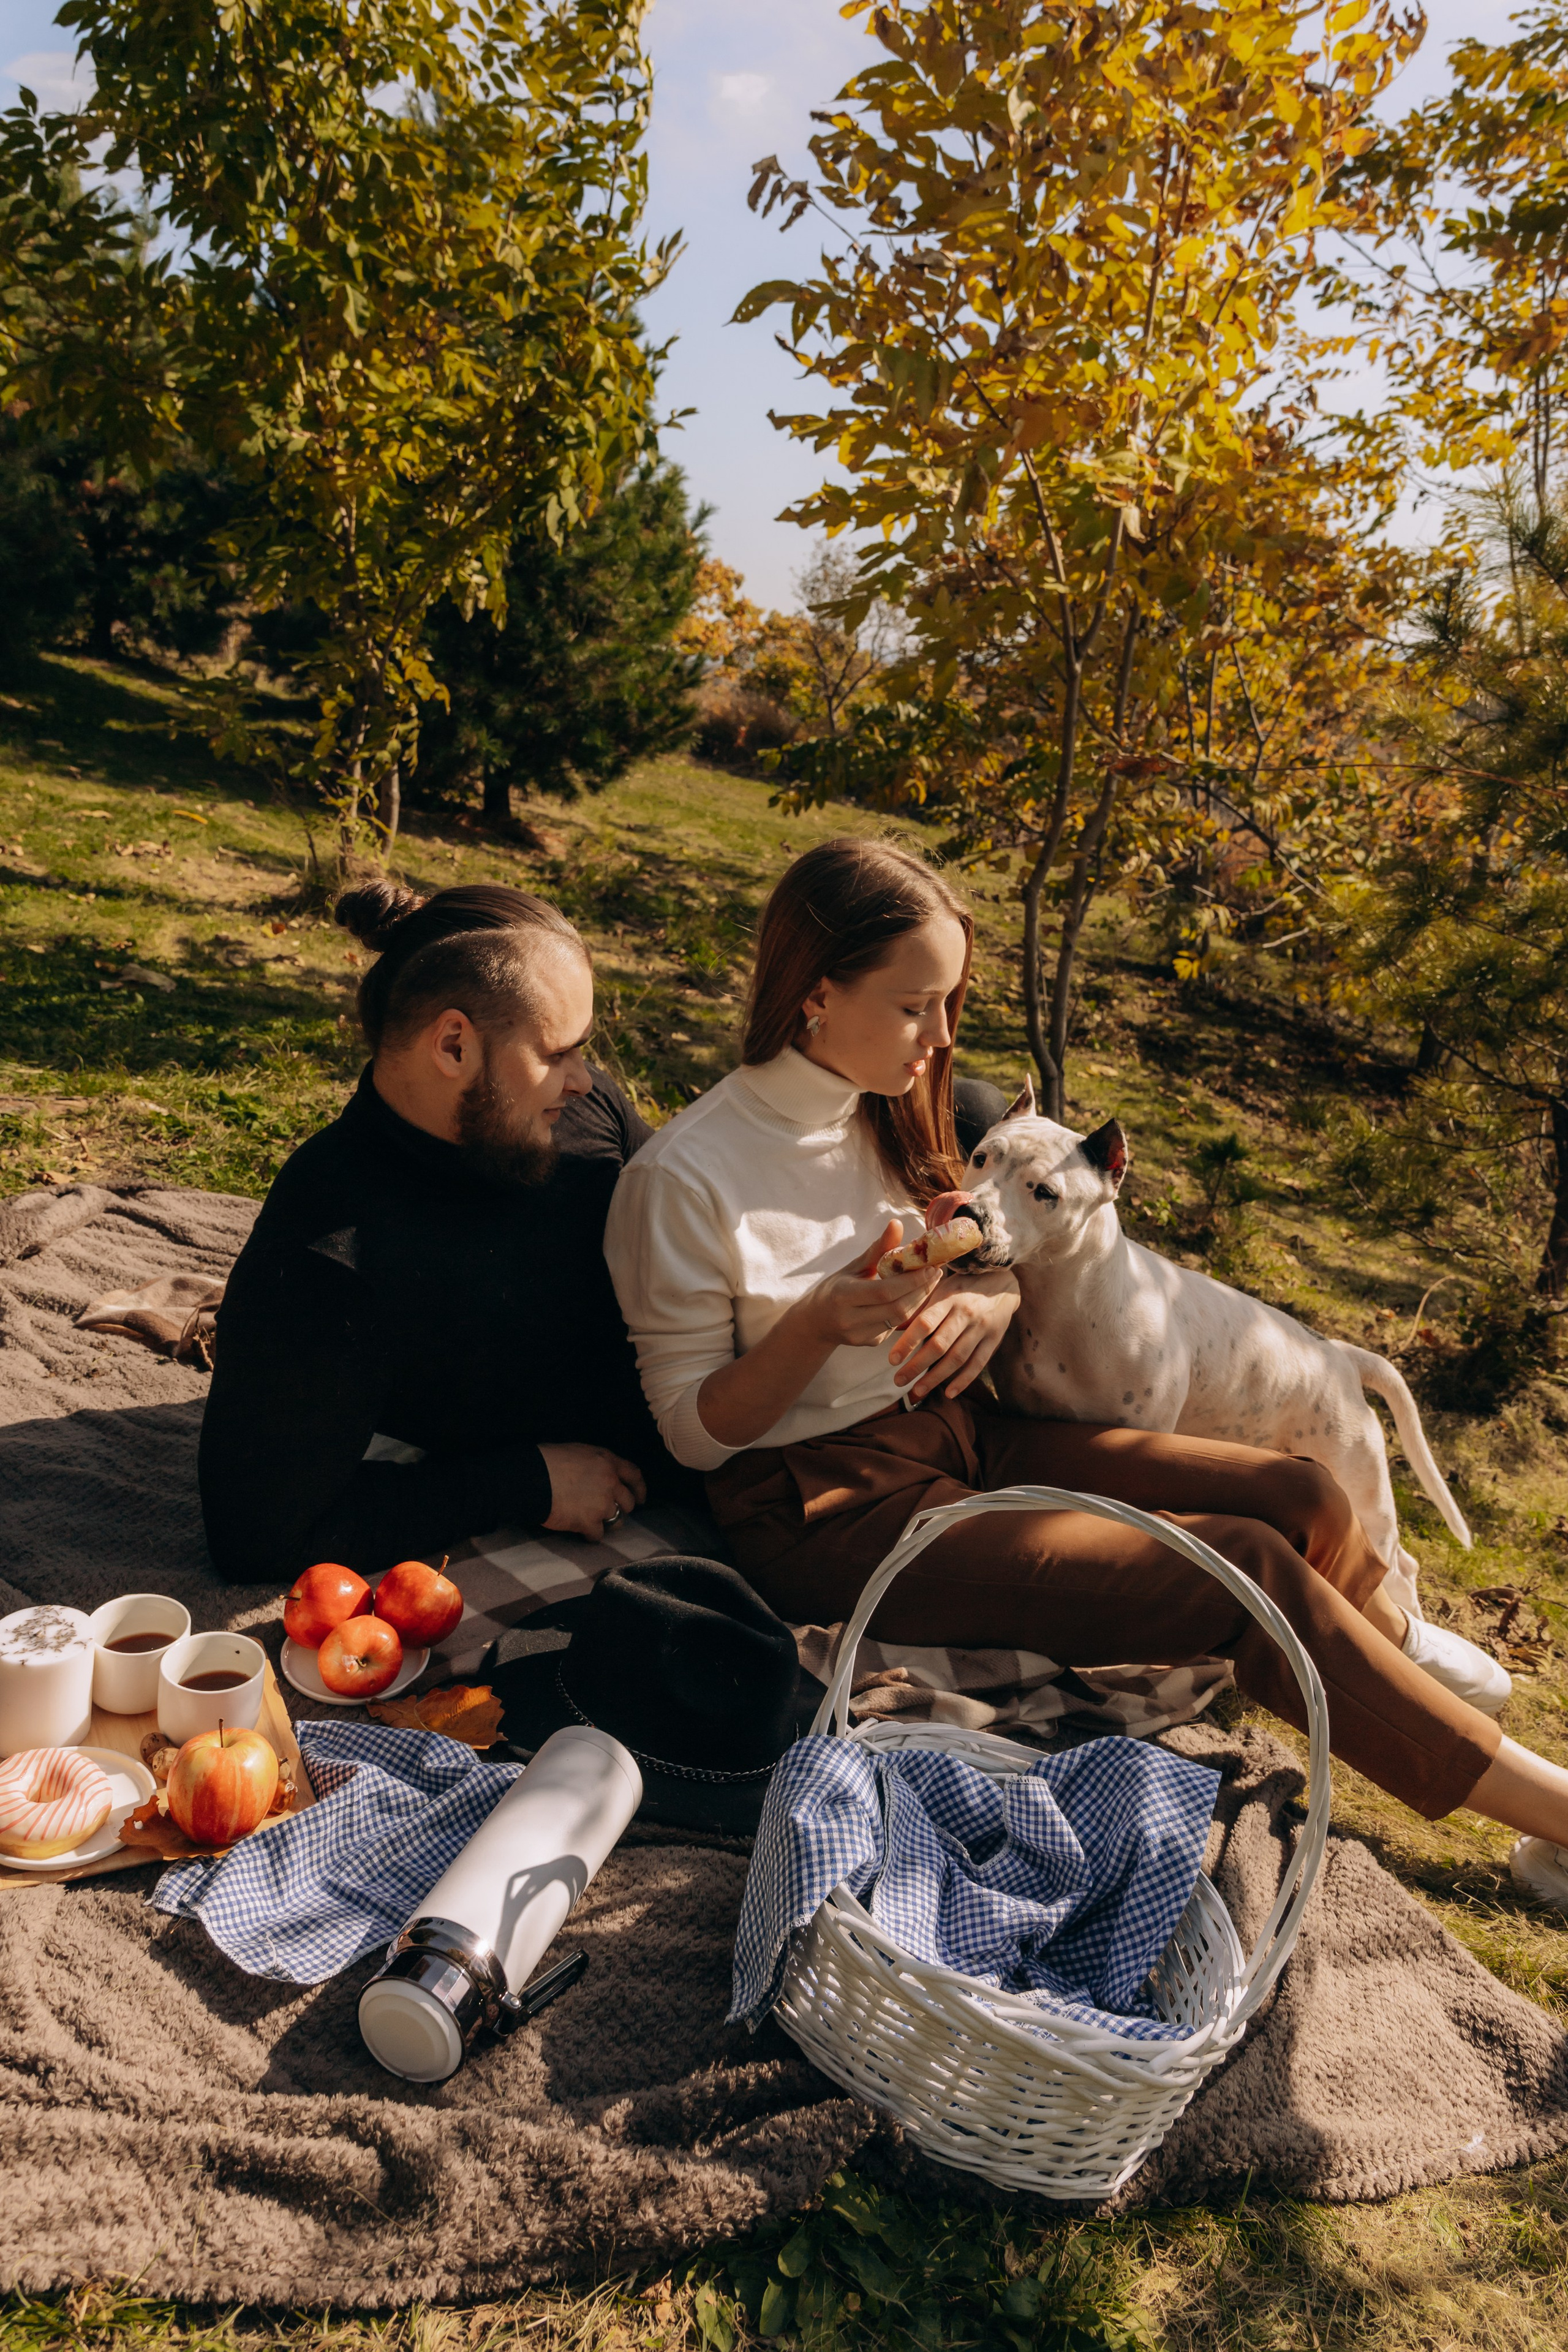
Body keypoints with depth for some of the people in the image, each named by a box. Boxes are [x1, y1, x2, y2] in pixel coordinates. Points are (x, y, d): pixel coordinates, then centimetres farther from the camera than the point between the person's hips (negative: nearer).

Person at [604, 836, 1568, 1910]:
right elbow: (695, 1431, -11)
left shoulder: (888, 1116, 4)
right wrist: (820, 1325, -28)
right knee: (1249, 1570, -18)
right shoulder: (684, 1179, -17)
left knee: (1300, 1494, -10)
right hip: (831, 1509, -7)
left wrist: (986, 1305, -13)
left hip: (960, 1434, 7)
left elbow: (1001, 1263, 12)